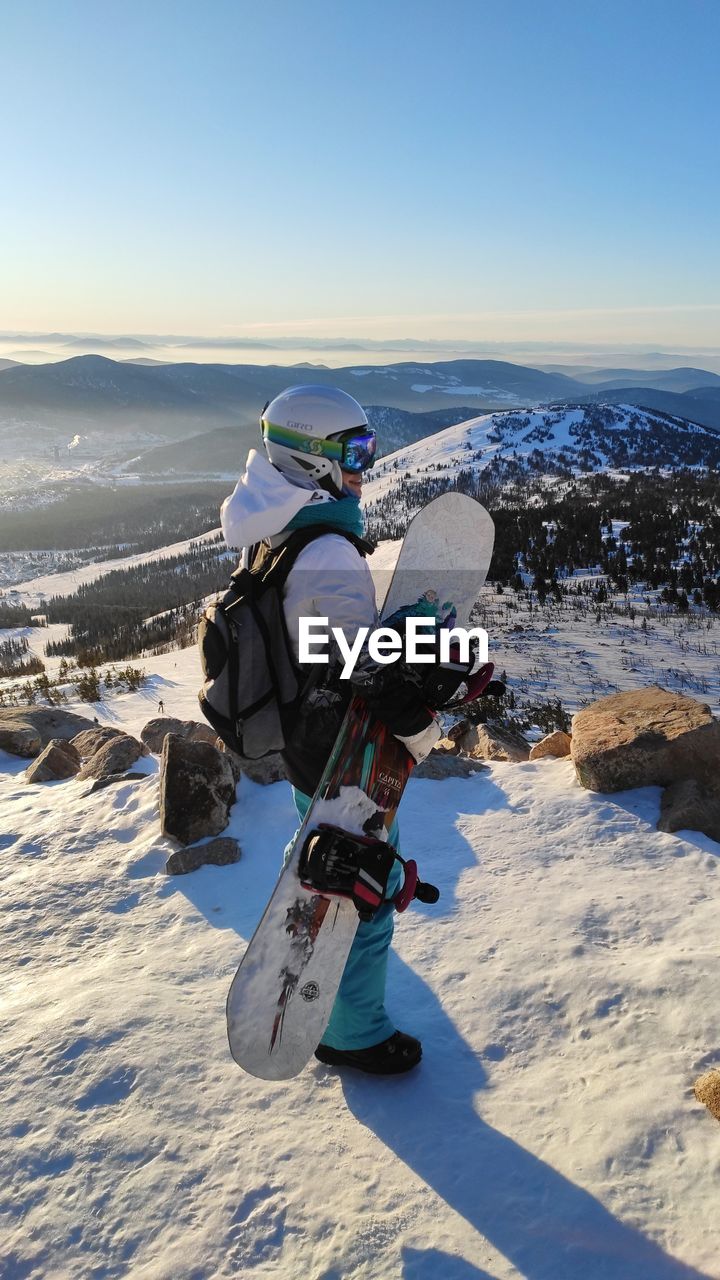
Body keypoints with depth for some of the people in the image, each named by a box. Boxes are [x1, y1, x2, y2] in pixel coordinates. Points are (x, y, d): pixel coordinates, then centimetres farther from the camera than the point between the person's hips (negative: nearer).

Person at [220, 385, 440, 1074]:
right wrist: (420, 728, -15)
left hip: (300, 738, 10)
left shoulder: (272, 537, 0)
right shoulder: (329, 553, -30)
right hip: (345, 761, -10)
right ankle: (354, 1035, 32)